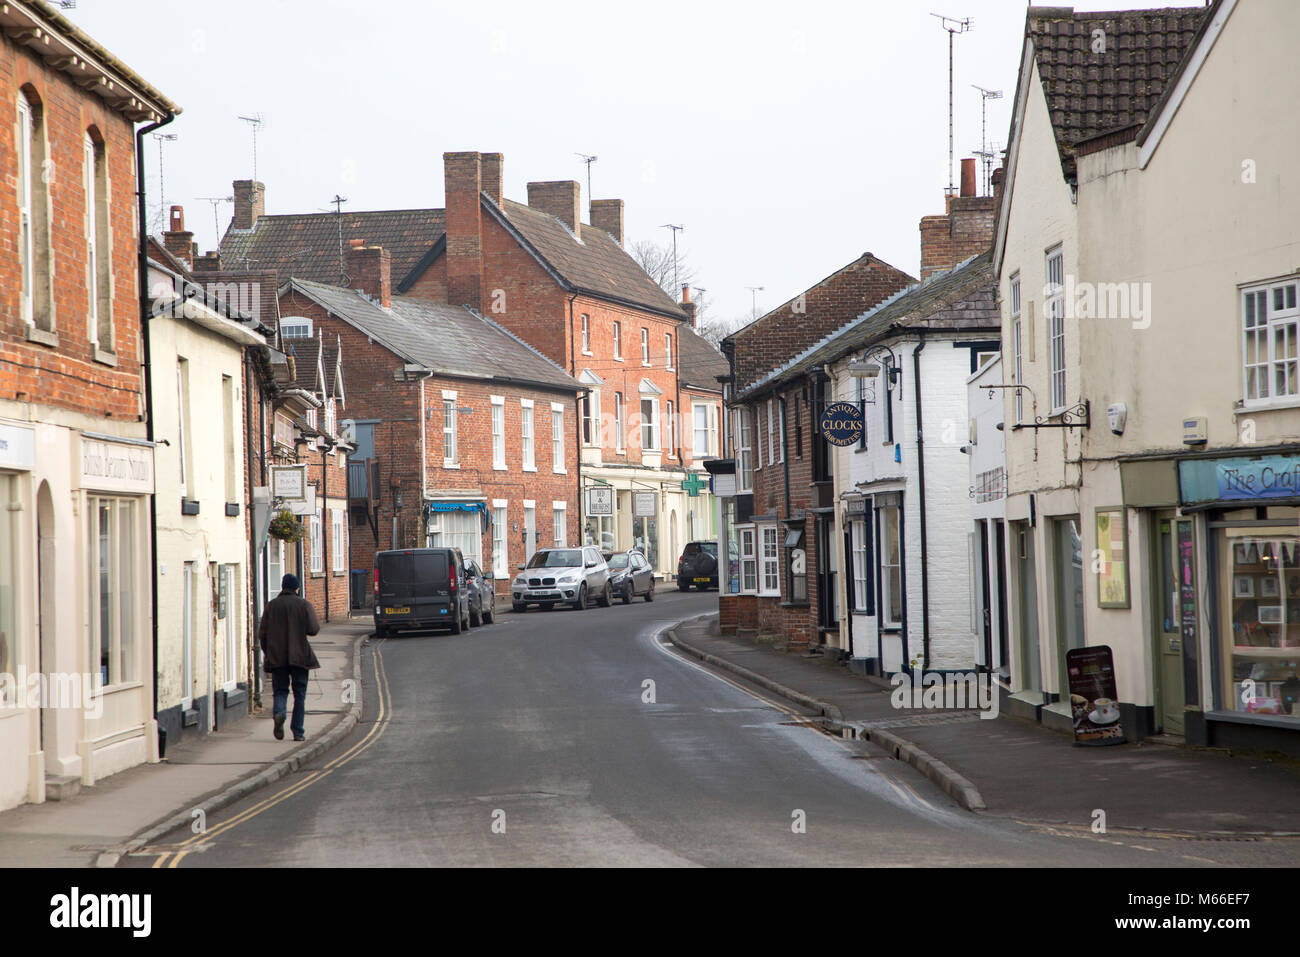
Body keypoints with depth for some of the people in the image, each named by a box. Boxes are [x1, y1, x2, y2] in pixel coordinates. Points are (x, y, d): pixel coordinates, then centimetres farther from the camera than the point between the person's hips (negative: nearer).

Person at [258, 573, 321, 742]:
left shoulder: (271, 605, 3)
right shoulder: (304, 604, -3)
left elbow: (262, 633, 2)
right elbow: (313, 629, -11)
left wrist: (266, 652, 15)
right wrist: (316, 621, 12)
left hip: (276, 657, 1)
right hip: (299, 656, -1)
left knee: (280, 690, 10)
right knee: (299, 693, 7)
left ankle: (279, 713, -22)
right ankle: (298, 732, 4)